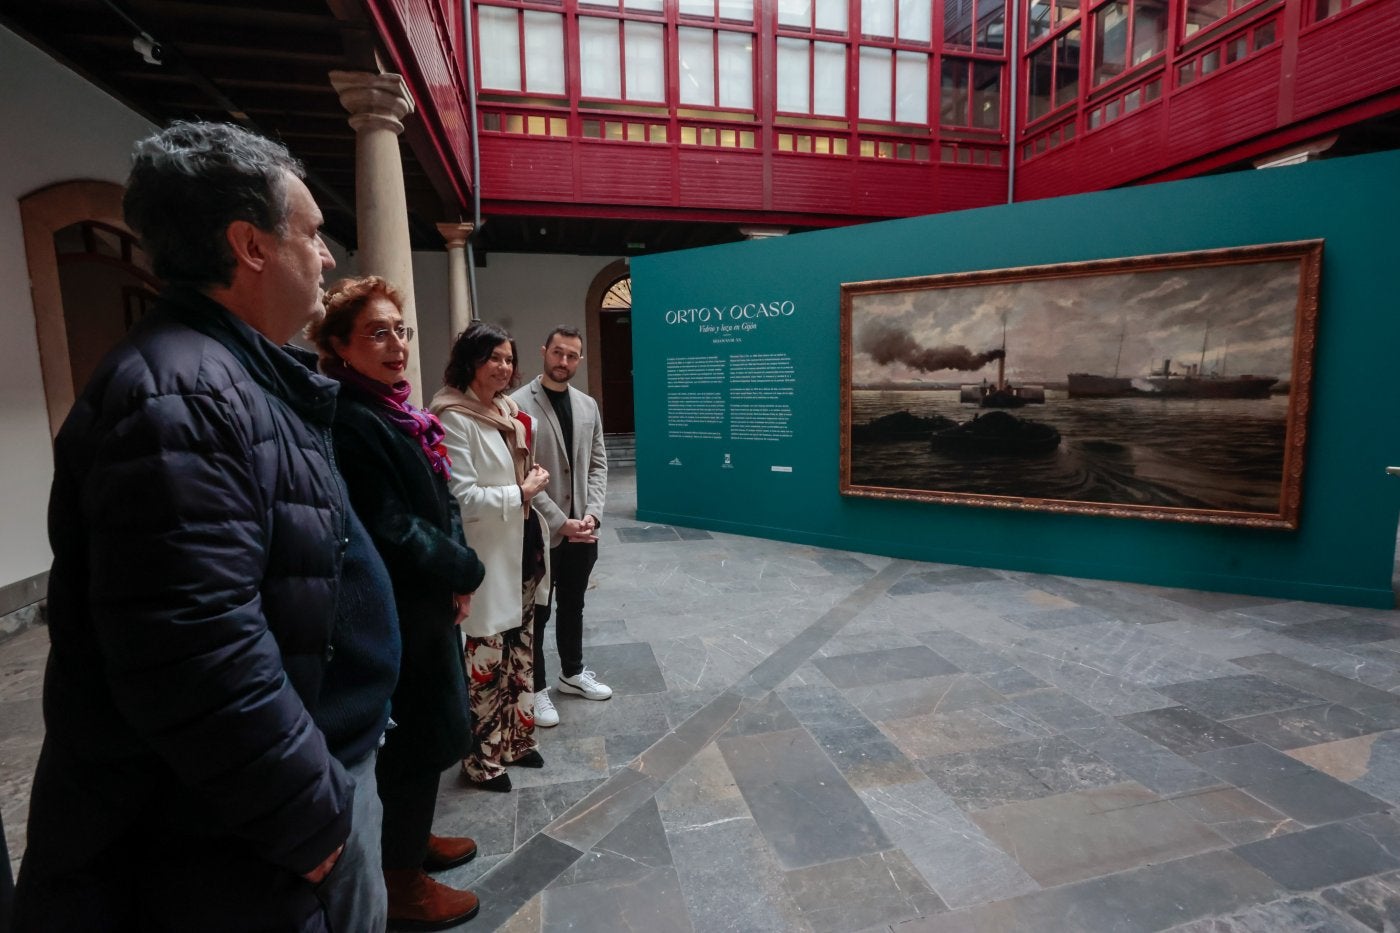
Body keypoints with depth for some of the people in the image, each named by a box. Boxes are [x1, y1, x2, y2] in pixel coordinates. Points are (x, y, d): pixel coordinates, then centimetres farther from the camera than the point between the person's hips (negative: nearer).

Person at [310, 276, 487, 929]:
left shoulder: (396, 412, 8)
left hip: (424, 603, 9)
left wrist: (455, 568, -4)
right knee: (412, 736, 7)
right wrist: (465, 572, -12)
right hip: (395, 614, -9)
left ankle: (412, 838, 43)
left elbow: (438, 504, 11)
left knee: (422, 731, 22)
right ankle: (401, 880, 28)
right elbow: (388, 530, -24)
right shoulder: (349, 421, -20)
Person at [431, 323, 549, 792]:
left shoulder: (509, 411, 9)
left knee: (519, 649, 19)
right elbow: (461, 498, -20)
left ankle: (516, 737, 38)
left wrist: (533, 479, 7)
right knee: (488, 657, 5)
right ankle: (482, 758, 26)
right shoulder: (454, 418, -16)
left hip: (522, 546, 8)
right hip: (488, 556, -8)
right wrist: (521, 493, -16)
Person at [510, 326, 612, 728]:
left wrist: (591, 514, -7)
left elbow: (598, 464, 8)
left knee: (572, 606, 21)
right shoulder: (518, 405, -12)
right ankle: (535, 688, 29)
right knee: (536, 612, 11)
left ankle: (573, 673, 40)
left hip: (581, 529, 6)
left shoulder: (588, 405, 7)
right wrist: (560, 522, -18)